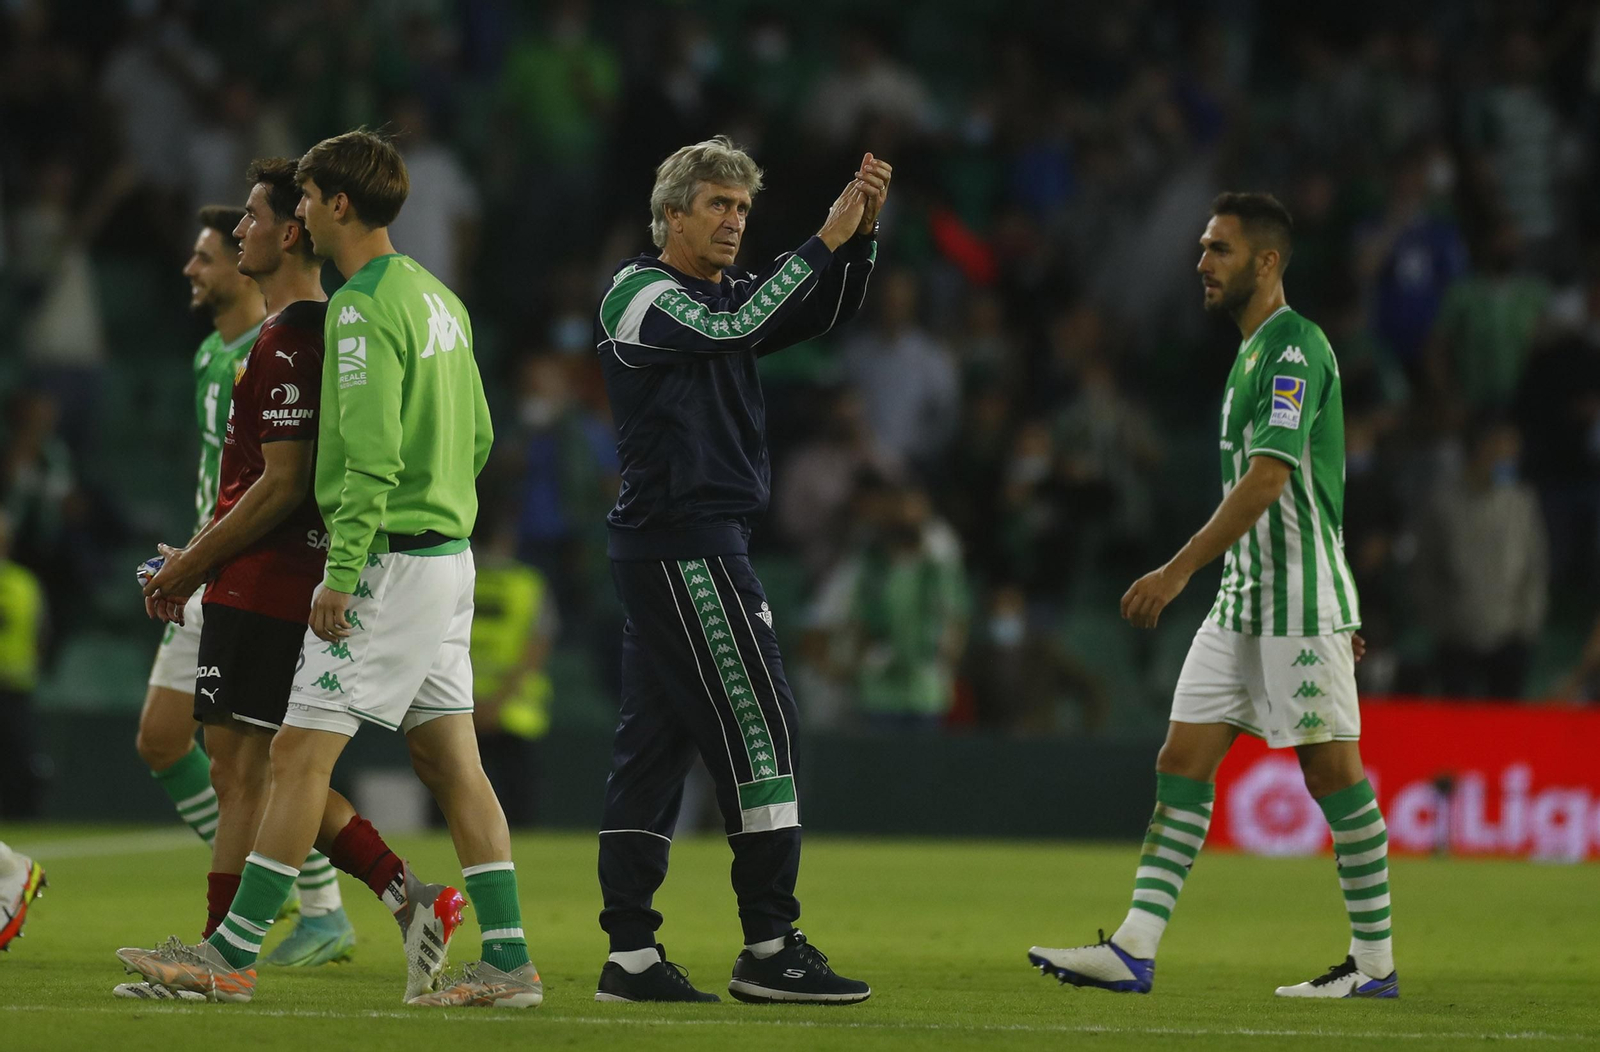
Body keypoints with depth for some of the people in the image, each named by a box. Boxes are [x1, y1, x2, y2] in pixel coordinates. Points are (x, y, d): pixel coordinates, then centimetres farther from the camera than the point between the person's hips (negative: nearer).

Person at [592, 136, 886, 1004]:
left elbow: (824, 312, 10)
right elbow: (736, 328, -21)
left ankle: (630, 955, 6)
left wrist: (861, 233, -7)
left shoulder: (727, 292, 18)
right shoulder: (637, 293, -7)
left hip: (691, 551, 9)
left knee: (653, 744, 6)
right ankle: (770, 948, -9)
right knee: (758, 733, -10)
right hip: (685, 549, -9)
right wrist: (824, 241, -20)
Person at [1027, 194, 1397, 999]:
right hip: (1241, 600, 10)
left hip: (1301, 601, -10)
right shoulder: (1254, 352, 17)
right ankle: (1135, 949, 0)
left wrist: (1179, 570, -27)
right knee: (1183, 761, 2)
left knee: (1331, 770, -3)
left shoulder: (1296, 346, -14)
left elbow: (1268, 479, -23)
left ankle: (1374, 962, 4)